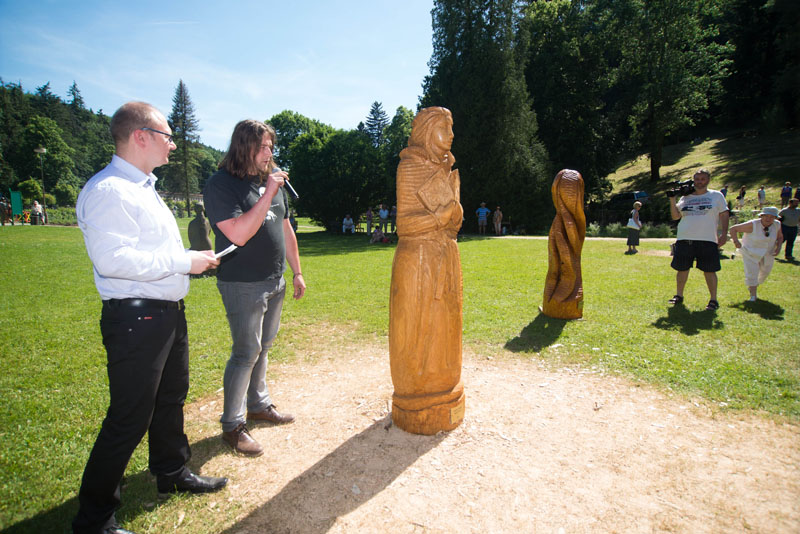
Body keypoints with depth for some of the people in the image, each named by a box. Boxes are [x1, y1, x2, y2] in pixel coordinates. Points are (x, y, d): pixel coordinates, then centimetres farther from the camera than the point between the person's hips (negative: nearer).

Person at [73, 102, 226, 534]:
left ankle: (172, 473, 44)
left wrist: (193, 259, 12)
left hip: (168, 313, 10)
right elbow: (113, 258, -27)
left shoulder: (144, 187, 16)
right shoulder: (108, 190, -17)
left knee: (171, 400, 23)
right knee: (129, 420, 0)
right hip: (135, 319, -10)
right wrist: (184, 261, -21)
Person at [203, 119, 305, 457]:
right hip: (242, 286, -7)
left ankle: (259, 405, 34)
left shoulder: (273, 179, 10)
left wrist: (296, 272, 17)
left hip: (275, 282, 7)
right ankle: (232, 426, 14)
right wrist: (268, 195, -23)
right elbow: (239, 234, -25)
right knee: (246, 353, -2)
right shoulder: (221, 185, -12)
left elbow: (286, 229, 16)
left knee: (263, 347, 17)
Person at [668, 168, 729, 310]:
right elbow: (675, 216, 8)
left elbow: (724, 215, 6)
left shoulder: (716, 195, 9)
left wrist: (724, 234, -5)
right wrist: (672, 200, -2)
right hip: (684, 239, 3)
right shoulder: (685, 197, 14)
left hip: (707, 240, -2)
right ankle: (679, 295, 22)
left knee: (709, 270, -1)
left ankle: (713, 299, 9)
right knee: (682, 268, 8)